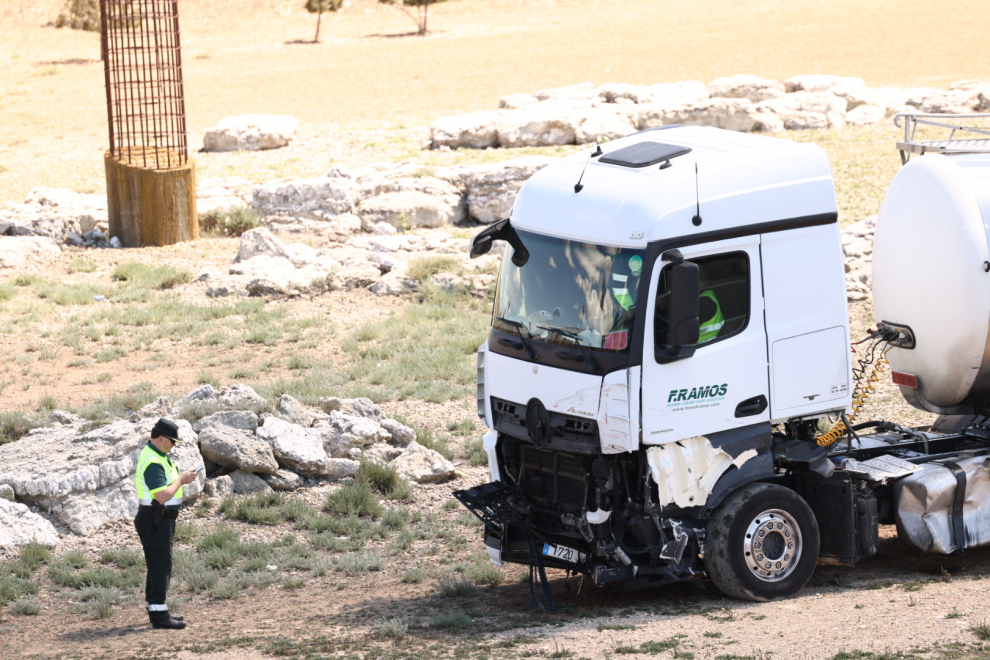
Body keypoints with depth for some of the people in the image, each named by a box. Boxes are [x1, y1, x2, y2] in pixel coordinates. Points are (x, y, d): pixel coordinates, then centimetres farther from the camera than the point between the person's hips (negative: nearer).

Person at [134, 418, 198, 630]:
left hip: (161, 519, 11)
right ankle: (159, 614, -8)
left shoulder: (159, 455, 12)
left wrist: (181, 478, 8)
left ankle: (156, 610, 22)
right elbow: (163, 496, -28)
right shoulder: (153, 462, -22)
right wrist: (181, 480, -16)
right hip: (155, 521, -11)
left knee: (158, 565, 15)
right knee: (161, 566, -9)